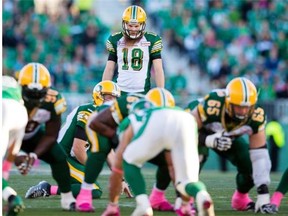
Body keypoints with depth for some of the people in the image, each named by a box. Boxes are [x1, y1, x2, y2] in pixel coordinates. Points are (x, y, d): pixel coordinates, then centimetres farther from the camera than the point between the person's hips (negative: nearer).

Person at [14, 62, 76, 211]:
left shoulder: (53, 101, -26)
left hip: (31, 135, 3)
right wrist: (17, 154, -42)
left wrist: (35, 154, -29)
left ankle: (67, 198, 5)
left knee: (59, 157, -11)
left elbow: (50, 135, -14)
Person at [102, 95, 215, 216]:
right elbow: (174, 168, 52)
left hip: (157, 124, -2)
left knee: (129, 163, 23)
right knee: (187, 181, 11)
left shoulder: (131, 122, 40)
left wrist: (112, 205, 52)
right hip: (187, 121, 3)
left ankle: (144, 206, 3)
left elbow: (118, 167, 42)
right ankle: (202, 196, -25)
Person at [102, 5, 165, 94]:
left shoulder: (151, 41, -1)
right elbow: (109, 70, 11)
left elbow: (158, 70, -2)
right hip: (121, 92, 2)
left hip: (143, 93, -2)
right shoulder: (116, 40, 7)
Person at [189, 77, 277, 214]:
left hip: (228, 137, 4)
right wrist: (211, 141, -50)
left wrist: (263, 196, -31)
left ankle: (241, 199, 19)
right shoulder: (211, 106, -44)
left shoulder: (256, 116, -32)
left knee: (250, 165, -13)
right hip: (199, 130, -4)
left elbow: (259, 156, -27)